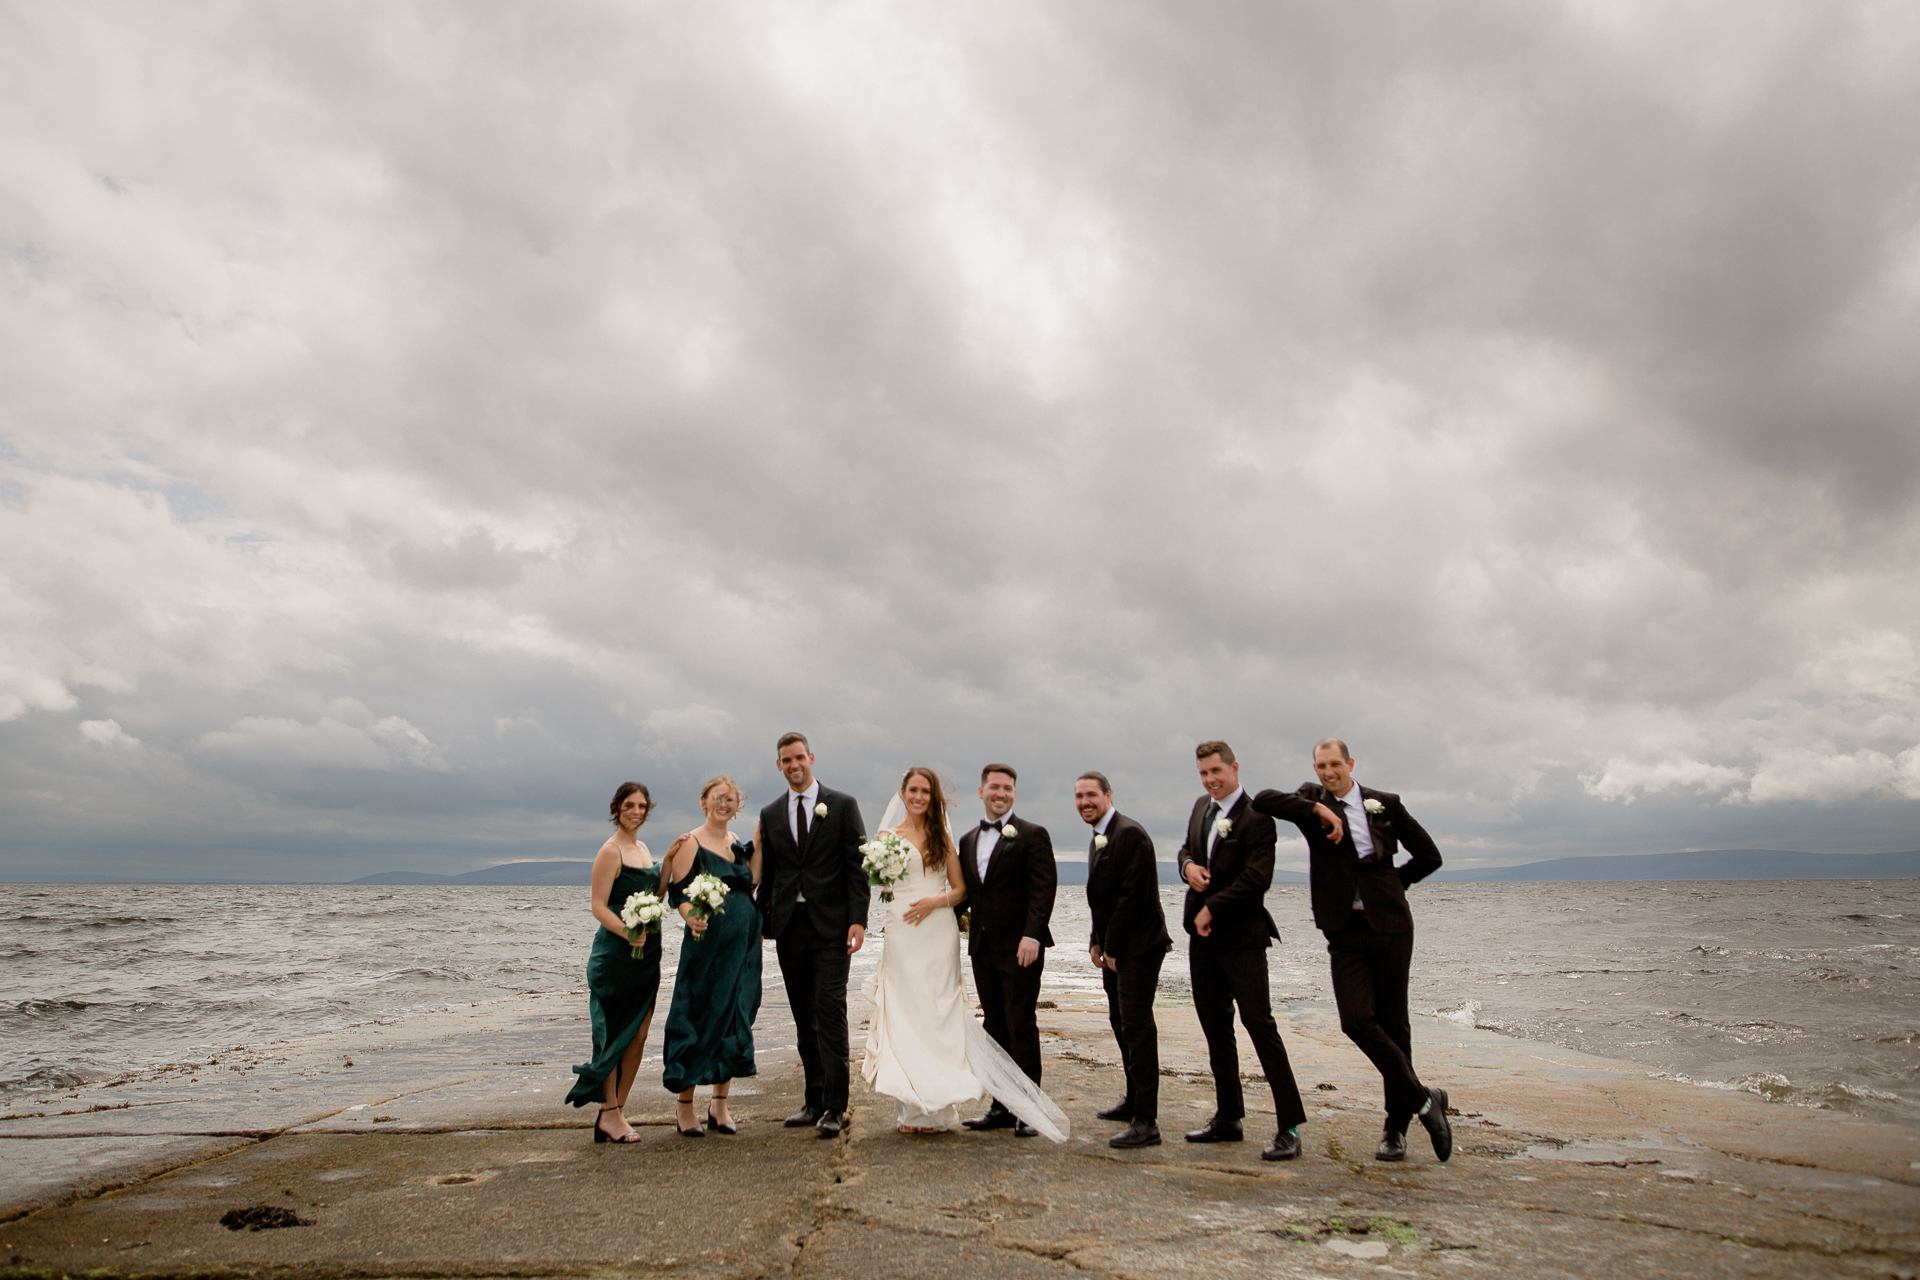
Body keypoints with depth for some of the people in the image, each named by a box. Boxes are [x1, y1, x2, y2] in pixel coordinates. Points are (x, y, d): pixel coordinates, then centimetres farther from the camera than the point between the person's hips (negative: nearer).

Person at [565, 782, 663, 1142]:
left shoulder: (643, 849, 15)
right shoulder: (610, 851, -9)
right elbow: (599, 906, -15)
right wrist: (626, 931, -27)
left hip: (647, 952, 8)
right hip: (616, 953, -7)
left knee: (638, 1034, 7)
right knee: (615, 1033, -1)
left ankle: (618, 1110, 17)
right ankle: (609, 1113, 10)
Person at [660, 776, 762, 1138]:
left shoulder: (737, 842, 14)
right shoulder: (690, 843, -5)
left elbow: (750, 884, 11)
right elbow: (679, 893, -11)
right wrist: (692, 919, -27)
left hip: (743, 945, 6)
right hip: (708, 942, -6)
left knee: (734, 1020, 8)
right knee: (699, 1019, -1)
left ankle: (720, 1105, 19)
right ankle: (685, 1108, 13)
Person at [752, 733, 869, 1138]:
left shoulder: (843, 805, 1)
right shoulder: (770, 814, 12)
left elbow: (857, 866, -3)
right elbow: (767, 875, 15)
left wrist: (858, 919, -11)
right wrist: (761, 922, 9)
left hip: (830, 926, -4)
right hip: (789, 928, 4)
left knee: (831, 1013, -7)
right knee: (805, 1018, 10)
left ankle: (834, 1107, -1)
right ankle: (815, 1101, 20)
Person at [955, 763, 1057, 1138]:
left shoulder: (1033, 835, -5)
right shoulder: (968, 840, 14)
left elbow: (1043, 889, -13)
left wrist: (1031, 935, -22)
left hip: (1019, 947, -6)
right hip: (982, 947, 6)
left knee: (1021, 1026, -2)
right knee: (995, 1027, 12)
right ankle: (1001, 1106, 20)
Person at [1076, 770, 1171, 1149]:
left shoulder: (1130, 834, -17)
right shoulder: (1098, 840, 15)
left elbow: (1133, 895, -21)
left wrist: (1113, 947, -16)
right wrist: (1097, 943, 10)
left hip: (1137, 945, -10)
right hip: (1114, 947, 10)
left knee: (1136, 1025, -10)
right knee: (1122, 1023, 18)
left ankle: (1145, 1122, -7)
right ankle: (1134, 1101, 33)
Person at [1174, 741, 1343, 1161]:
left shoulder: (1256, 818, -13)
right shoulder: (1202, 807, 12)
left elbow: (1256, 879, -20)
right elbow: (1186, 848, 23)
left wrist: (1212, 909, -14)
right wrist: (1188, 865, -1)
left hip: (1241, 937, -8)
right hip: (1203, 936, 8)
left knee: (1259, 1024, -9)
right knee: (1214, 1026, 12)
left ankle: (1290, 1127, -2)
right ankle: (1228, 1118, 23)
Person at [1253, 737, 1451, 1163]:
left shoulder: (1385, 804, 7)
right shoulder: (1313, 799, 5)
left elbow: (1429, 856, 14)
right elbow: (1264, 800, -13)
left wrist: (1390, 884, 7)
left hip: (1390, 925, 0)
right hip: (1346, 932, 0)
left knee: (1393, 1023, 4)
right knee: (1357, 1020, -13)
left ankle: (1397, 1125, 19)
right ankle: (1423, 1100, 5)